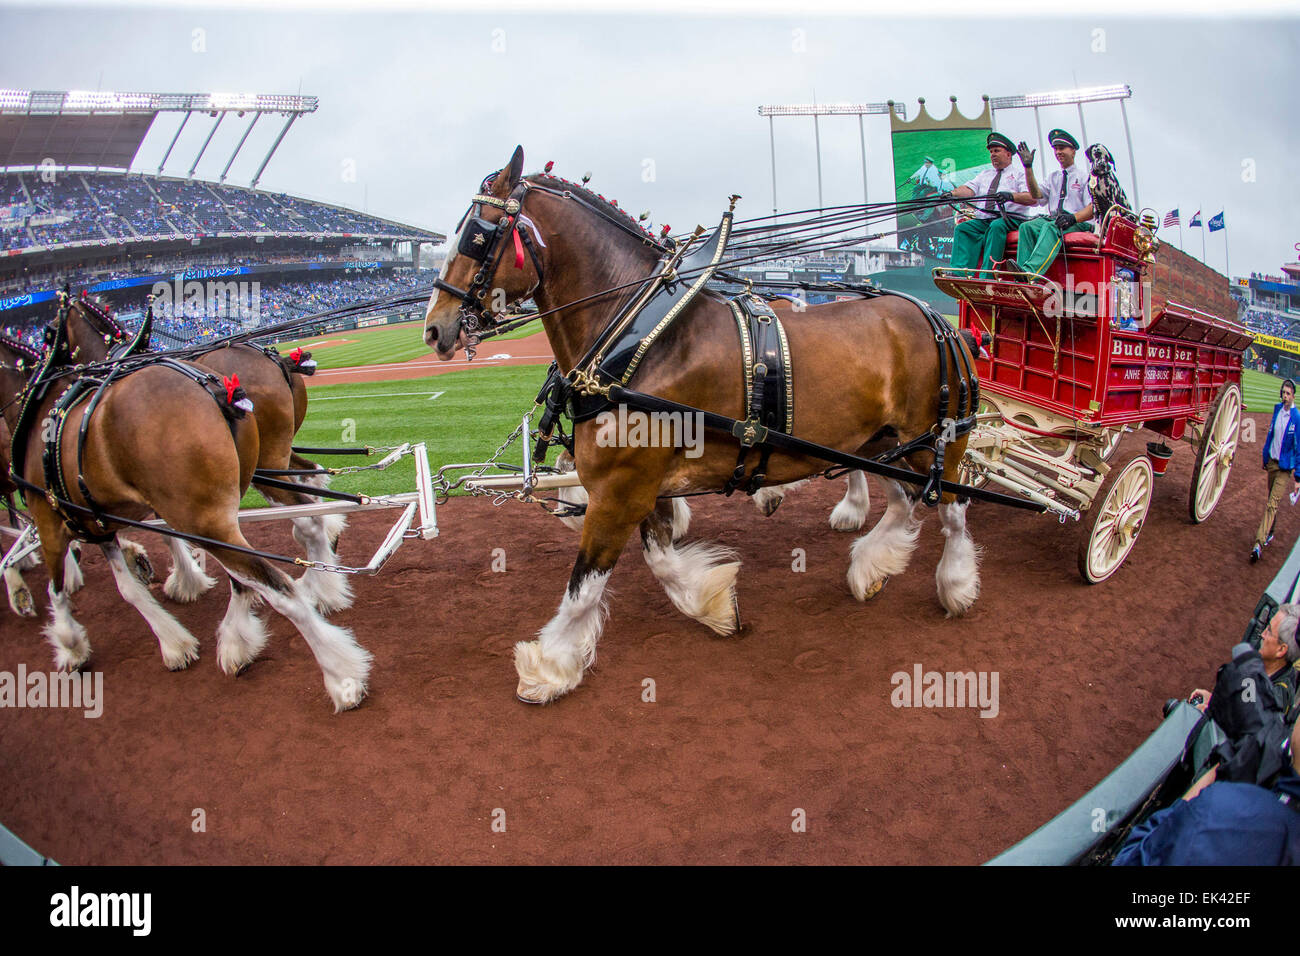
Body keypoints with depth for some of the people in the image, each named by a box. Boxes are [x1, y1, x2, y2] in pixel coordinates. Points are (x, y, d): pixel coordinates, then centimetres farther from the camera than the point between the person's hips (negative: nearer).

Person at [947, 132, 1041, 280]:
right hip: (982, 220, 5)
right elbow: (969, 190, 10)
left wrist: (1011, 196, -26)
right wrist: (952, 193, -12)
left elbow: (1032, 198, -6)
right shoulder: (985, 175, 28)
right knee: (962, 228, -21)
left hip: (1011, 219, -5)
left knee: (996, 226, -36)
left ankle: (986, 277, -46)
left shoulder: (1019, 174, 11)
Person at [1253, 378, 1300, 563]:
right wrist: (1265, 457, 21)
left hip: (1285, 467, -6)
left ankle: (1259, 544, -18)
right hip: (1271, 462, 6)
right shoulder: (1277, 409, 3)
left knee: (1273, 504, -11)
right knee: (1272, 500, 18)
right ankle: (1269, 533, 34)